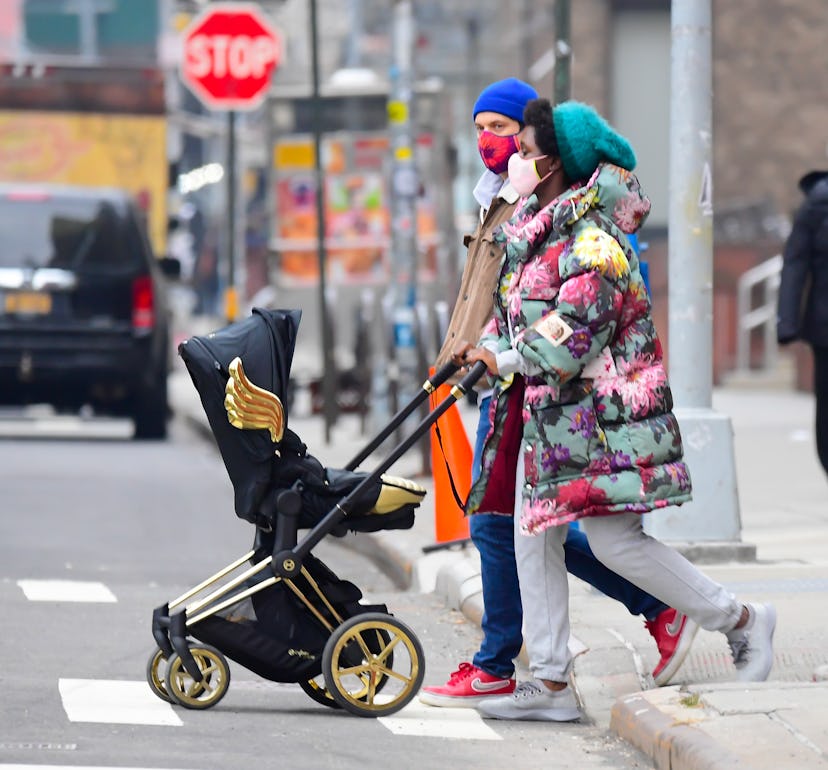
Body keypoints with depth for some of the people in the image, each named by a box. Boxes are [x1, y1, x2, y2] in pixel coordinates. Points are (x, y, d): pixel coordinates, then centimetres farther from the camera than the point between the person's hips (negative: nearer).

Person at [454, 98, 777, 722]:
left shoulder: (593, 240, -18)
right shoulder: (535, 225, 12)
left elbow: (571, 337, -22)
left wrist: (503, 360, -11)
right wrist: (483, 349, 7)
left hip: (597, 409, -10)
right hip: (544, 410, 10)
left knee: (614, 540, -9)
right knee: (533, 537, 5)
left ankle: (740, 620, 6)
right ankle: (551, 683, 9)